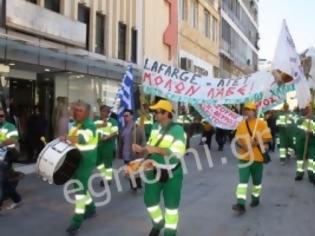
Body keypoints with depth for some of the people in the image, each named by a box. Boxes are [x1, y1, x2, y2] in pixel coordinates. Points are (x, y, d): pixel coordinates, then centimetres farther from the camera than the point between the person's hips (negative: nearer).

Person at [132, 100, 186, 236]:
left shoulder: (177, 130, -20)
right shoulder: (155, 126, 2)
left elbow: (178, 153, -28)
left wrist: (156, 149, -33)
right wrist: (141, 150, -8)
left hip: (171, 174, -6)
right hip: (154, 171, 6)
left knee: (171, 205, 11)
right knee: (150, 201, 15)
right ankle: (158, 222, 43)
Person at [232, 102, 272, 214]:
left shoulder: (261, 123, -6)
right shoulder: (241, 124, 4)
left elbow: (267, 138, -8)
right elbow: (237, 139, 7)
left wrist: (256, 143, -21)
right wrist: (242, 145, -14)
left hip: (257, 157, -2)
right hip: (244, 157, 2)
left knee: (257, 180, 13)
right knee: (242, 180, -6)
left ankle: (255, 198, 35)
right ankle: (241, 204, -9)